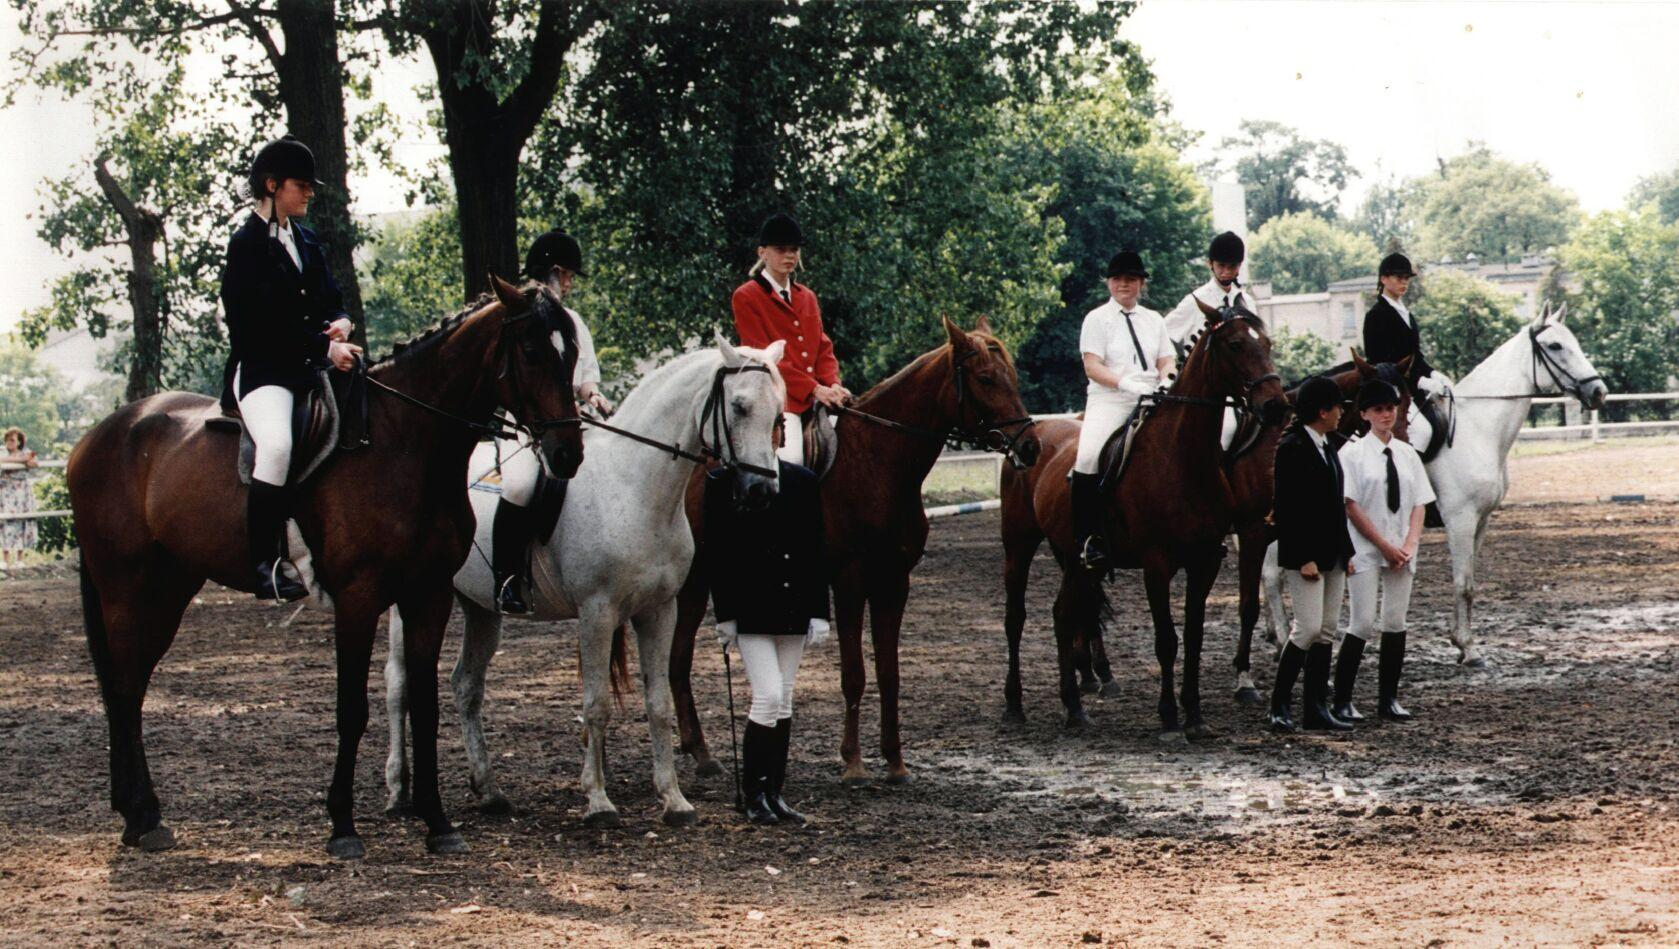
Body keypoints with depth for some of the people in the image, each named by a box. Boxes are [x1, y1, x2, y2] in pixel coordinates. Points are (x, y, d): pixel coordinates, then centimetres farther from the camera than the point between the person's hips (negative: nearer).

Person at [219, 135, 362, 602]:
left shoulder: (306, 241, 18)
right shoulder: (247, 243, -5)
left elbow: (330, 300, 19)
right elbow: (262, 325, -13)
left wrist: (341, 323, -5)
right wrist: (324, 348, -19)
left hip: (307, 370, 8)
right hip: (260, 370, -8)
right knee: (276, 444, -33)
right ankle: (264, 562, -28)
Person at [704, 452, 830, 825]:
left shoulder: (803, 482, 5)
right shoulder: (721, 483, -5)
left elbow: (817, 550, 6)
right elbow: (714, 554, -5)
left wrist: (819, 612, 1)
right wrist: (725, 614, -9)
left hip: (793, 609, 4)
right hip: (749, 610, -4)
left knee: (783, 702, 9)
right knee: (768, 696, -11)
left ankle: (774, 793, 16)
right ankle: (751, 792, 2)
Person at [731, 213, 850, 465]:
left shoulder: (808, 297, 21)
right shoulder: (746, 297, 0)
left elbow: (823, 348, 17)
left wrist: (833, 385, -5)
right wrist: (813, 389, -17)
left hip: (816, 398, 7)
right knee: (791, 459, -29)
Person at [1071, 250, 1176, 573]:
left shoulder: (1153, 320, 20)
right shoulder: (1097, 319, 6)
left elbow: (1167, 361, 14)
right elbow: (1092, 367, -4)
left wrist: (1166, 382, -10)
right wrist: (1126, 383, -19)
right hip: (1109, 401, -4)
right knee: (1089, 456, -29)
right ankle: (1088, 537, -27)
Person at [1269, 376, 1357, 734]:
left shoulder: (1327, 448, 15)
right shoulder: (1292, 449, -12)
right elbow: (1286, 509, -17)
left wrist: (1346, 552, 14)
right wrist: (1304, 559, -20)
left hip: (1332, 555, 9)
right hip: (1304, 555, -9)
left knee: (1326, 633, 7)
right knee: (1308, 629, -11)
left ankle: (1316, 709, 10)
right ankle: (1279, 704, 0)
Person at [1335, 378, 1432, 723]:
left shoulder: (1407, 455, 9)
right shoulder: (1353, 453, -5)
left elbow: (1419, 504, 8)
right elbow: (1351, 506, -11)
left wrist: (1409, 545, -8)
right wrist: (1385, 546, -14)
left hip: (1401, 551, 5)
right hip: (1364, 550, -5)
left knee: (1396, 622, 4)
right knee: (1363, 623, -8)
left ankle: (1388, 700, 11)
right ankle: (1342, 701, -2)